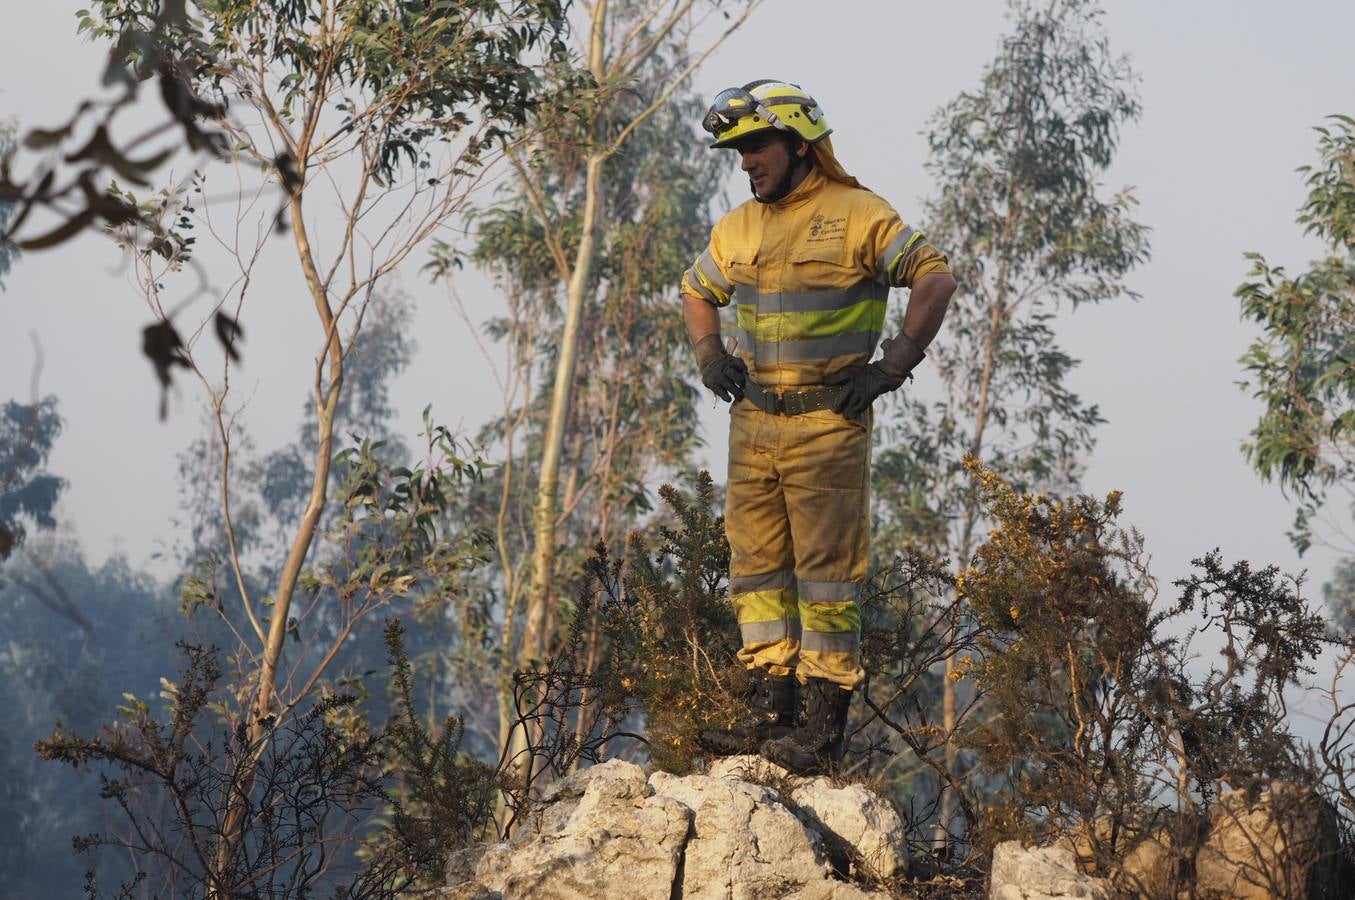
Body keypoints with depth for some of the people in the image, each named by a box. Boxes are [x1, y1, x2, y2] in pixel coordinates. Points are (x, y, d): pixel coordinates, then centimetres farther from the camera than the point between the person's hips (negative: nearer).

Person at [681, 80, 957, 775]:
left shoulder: (857, 215, -6)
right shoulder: (739, 230, 13)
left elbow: (935, 279, -8)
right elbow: (696, 291, 30)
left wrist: (893, 366, -13)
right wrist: (709, 354, 12)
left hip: (828, 423, -7)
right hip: (753, 422, 7)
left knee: (827, 571, -4)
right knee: (756, 567, 7)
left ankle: (822, 728, -2)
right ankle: (769, 710, 14)